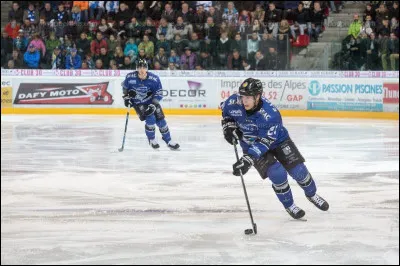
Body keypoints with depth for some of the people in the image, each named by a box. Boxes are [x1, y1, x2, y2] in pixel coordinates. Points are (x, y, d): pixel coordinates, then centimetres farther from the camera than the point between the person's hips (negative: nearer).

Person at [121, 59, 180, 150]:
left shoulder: (154, 79, -21)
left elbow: (159, 94, -14)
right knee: (150, 119, -19)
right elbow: (125, 87, 4)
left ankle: (168, 141, 15)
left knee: (160, 119, -2)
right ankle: (151, 140, 5)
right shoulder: (130, 77, -19)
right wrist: (126, 97, -2)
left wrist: (153, 105, -23)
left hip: (151, 101, 1)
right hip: (137, 103, -1)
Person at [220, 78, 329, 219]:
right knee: (277, 173, -21)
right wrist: (228, 126, -13)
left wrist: (247, 160, -46)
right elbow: (225, 111, 2)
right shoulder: (234, 103, -25)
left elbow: (264, 143, -38)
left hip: (277, 140, -1)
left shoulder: (271, 115, -36)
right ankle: (289, 206, 3)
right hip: (251, 145, 1)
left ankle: (312, 194, 29)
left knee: (298, 170, -4)